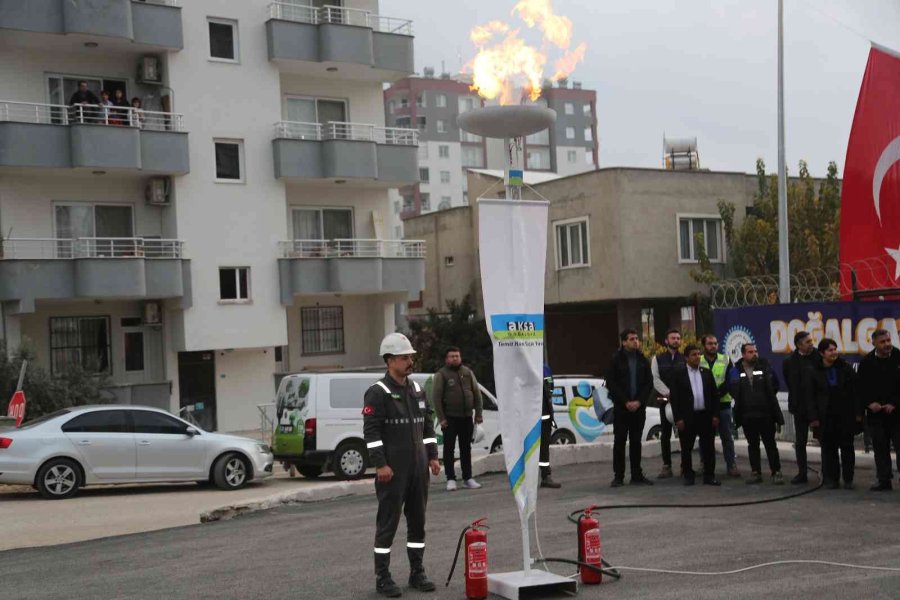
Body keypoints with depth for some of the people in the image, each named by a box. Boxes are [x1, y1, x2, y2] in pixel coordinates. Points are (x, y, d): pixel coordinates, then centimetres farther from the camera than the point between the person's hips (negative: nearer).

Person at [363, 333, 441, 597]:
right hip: (393, 469, -7)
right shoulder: (377, 393, -9)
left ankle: (417, 572, 21)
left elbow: (427, 425, 18)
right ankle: (382, 577, 5)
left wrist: (433, 456, 11)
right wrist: (380, 464, -18)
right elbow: (371, 431, -14)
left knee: (417, 520, 11)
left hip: (418, 466, 7)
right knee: (388, 522, -2)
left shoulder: (417, 390, 14)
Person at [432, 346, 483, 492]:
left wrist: (478, 414, 4)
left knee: (466, 448, 10)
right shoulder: (441, 375, -2)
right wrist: (441, 418, -14)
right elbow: (436, 397, -8)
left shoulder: (468, 372, 11)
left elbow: (477, 393, 11)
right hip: (450, 418, -4)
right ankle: (451, 479, 3)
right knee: (449, 449, -1)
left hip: (466, 417, 4)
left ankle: (467, 478, 17)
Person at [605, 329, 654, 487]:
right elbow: (611, 383, -6)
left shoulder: (643, 361, 8)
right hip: (621, 408, -3)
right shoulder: (616, 360, -2)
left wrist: (639, 401, -8)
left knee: (636, 441, 7)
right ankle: (618, 476, 4)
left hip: (639, 407, 3)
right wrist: (626, 402, -11)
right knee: (619, 441, 0)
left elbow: (649, 383, 6)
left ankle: (637, 475, 12)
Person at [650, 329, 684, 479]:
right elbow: (655, 379, -2)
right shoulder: (658, 359, 5)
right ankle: (666, 466, 7)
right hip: (665, 400, 0)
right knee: (665, 434, 3)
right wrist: (669, 393, -13)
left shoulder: (685, 359, 5)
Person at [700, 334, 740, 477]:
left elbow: (730, 381, -1)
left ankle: (732, 464, 8)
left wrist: (717, 393, -15)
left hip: (723, 403, 1)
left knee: (727, 436, 3)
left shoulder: (725, 361, 6)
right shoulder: (698, 362, 3)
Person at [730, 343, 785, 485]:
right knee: (752, 445, 10)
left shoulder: (765, 368, 0)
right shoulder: (736, 371, 1)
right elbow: (733, 391, 4)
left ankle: (776, 472, 7)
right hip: (747, 415, 1)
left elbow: (773, 387, 4)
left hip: (765, 413, -1)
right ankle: (756, 472, 18)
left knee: (770, 444, 2)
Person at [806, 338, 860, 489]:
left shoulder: (845, 368, 3)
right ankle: (831, 479, 11)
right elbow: (810, 397, -1)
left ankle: (848, 479, 14)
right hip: (826, 417, -1)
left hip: (845, 416, 1)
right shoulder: (814, 372, 0)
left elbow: (854, 392, 3)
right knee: (829, 449, 3)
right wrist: (813, 418, -7)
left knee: (847, 447, 6)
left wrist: (858, 413, -3)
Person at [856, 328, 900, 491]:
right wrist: (869, 403, -7)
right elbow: (860, 387, 7)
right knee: (880, 448, 8)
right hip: (876, 412, 2)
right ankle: (883, 480, 16)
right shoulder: (867, 362, 2)